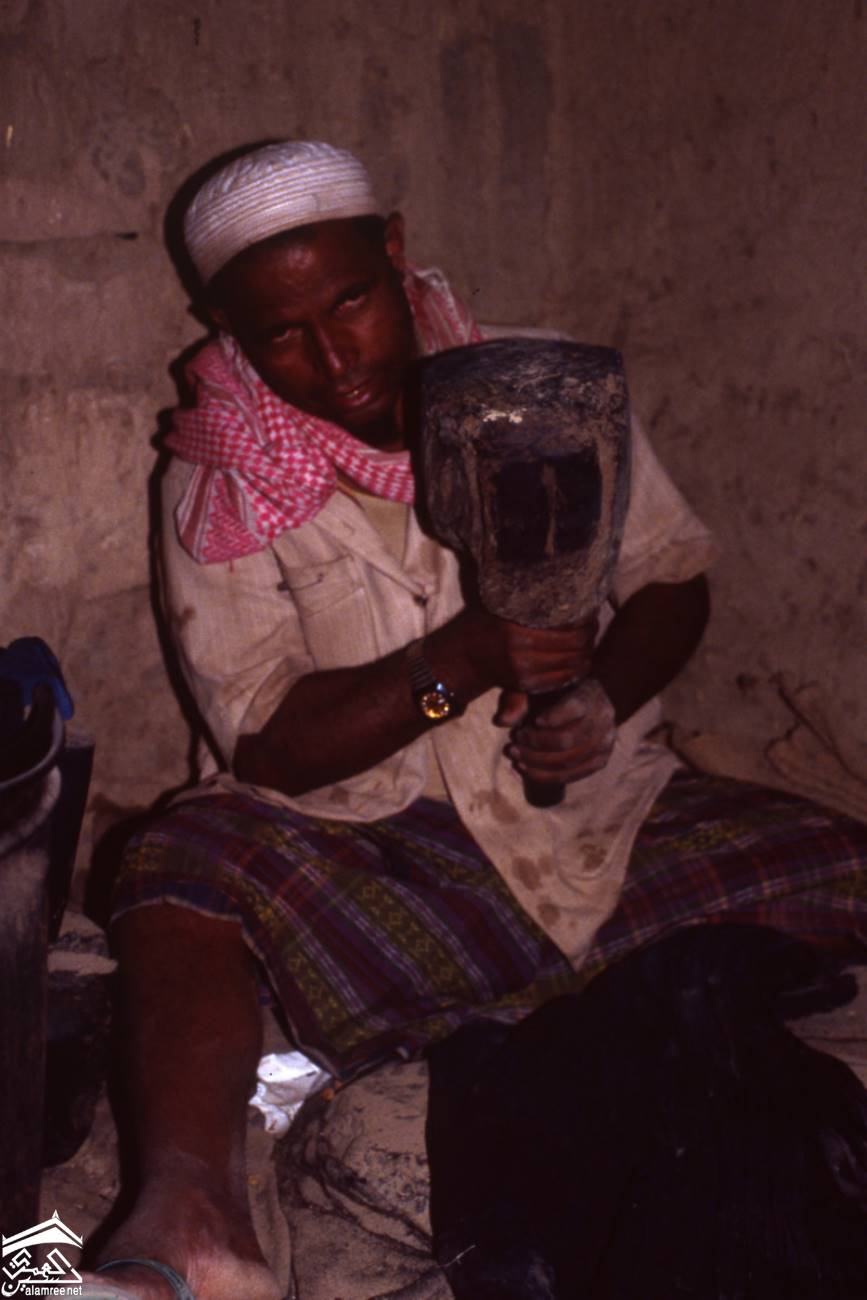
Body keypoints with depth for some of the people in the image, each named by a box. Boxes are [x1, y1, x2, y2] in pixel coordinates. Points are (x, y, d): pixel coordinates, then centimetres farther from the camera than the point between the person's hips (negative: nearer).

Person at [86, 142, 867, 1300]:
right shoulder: (222, 486, -3)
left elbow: (674, 573, 8)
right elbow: (266, 741, -8)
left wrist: (606, 696, -13)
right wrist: (460, 661, -22)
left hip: (603, 810, 3)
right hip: (367, 847, -2)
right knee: (182, 867, -32)